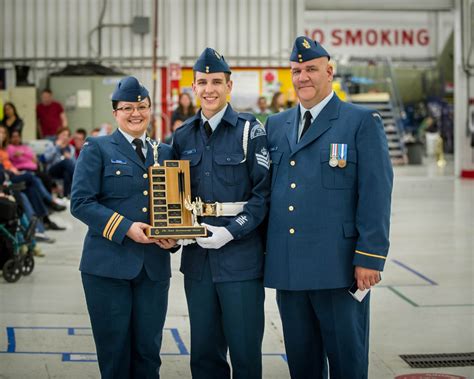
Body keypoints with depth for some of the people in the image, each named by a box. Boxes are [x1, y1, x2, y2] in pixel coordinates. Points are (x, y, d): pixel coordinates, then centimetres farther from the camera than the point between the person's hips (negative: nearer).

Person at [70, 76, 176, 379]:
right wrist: (126, 228, -16)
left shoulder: (165, 153, 15)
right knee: (114, 352, 3)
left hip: (154, 267, 3)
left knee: (148, 352, 7)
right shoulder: (97, 148, 2)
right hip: (108, 265, -3)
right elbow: (81, 202, -7)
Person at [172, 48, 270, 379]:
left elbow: (263, 192, -7)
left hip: (240, 255, -4)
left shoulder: (250, 130, -3)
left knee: (244, 348, 1)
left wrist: (232, 231, -16)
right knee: (204, 351, 11)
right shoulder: (183, 136, 10)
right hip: (198, 256, 4)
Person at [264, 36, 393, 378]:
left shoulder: (363, 122, -2)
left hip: (338, 267, -5)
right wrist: (263, 248, 11)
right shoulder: (276, 125, 14)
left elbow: (376, 193, -8)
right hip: (287, 266, 5)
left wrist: (370, 258, -14)